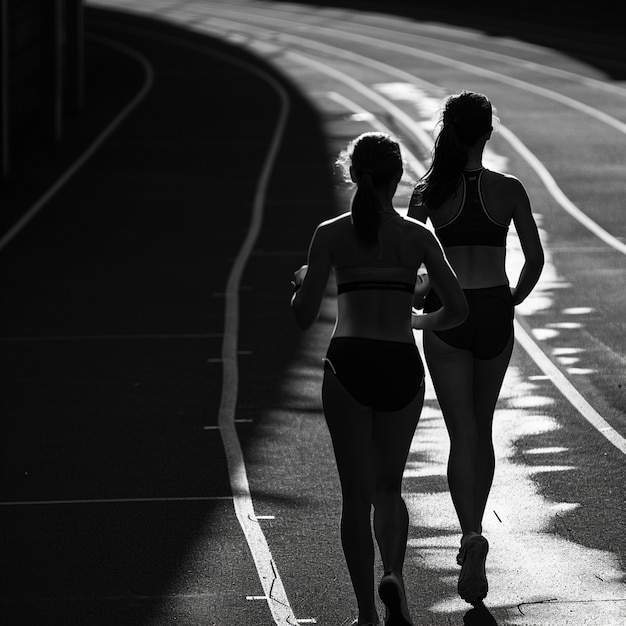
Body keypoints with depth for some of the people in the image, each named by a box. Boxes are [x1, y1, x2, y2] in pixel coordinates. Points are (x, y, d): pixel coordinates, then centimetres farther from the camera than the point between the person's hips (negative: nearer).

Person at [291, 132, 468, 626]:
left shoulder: (331, 234, 3)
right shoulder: (418, 236, 6)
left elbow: (304, 317, -1)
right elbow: (458, 309, 3)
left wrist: (300, 282, 20)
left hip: (349, 363, -1)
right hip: (402, 366, 1)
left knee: (356, 493, 6)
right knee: (388, 487, 18)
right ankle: (394, 574, -8)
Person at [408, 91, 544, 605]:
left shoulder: (430, 192, -6)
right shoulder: (509, 190, -5)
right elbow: (535, 259, -4)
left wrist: (421, 300, 12)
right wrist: (512, 301, 12)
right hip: (494, 318, 1)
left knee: (463, 436, -1)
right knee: (482, 429, 18)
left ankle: (473, 535, -20)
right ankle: (472, 537, 25)